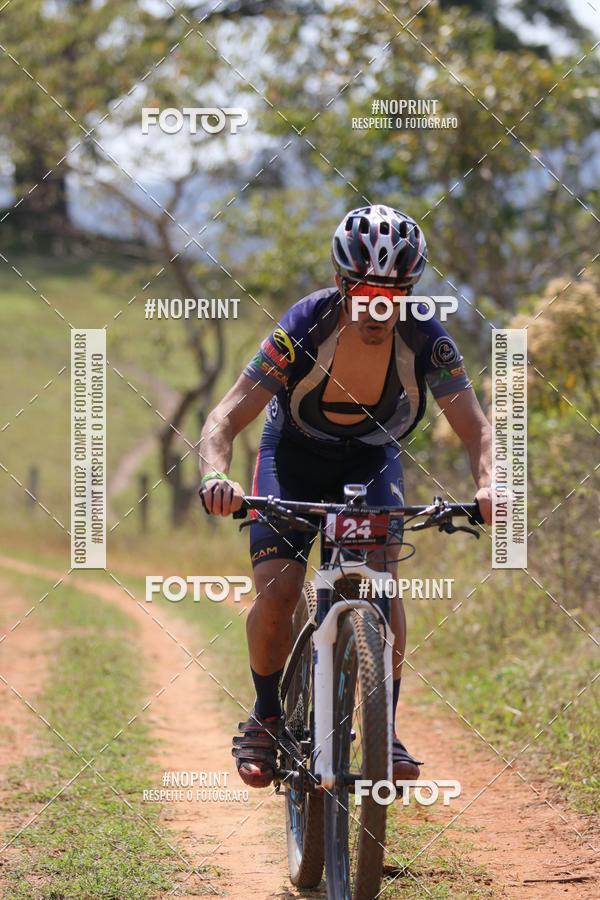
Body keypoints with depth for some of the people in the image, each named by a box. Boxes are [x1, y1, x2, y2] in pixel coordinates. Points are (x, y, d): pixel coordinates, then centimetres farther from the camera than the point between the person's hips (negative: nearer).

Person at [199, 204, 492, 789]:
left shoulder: (425, 340, -26)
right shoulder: (304, 329, -32)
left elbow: (475, 429, -24)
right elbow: (225, 419, -33)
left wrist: (487, 485, -46)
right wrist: (216, 477, -54)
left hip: (370, 459, 1)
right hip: (294, 454, -1)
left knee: (381, 580, -22)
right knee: (276, 592, -18)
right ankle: (266, 718, 6)